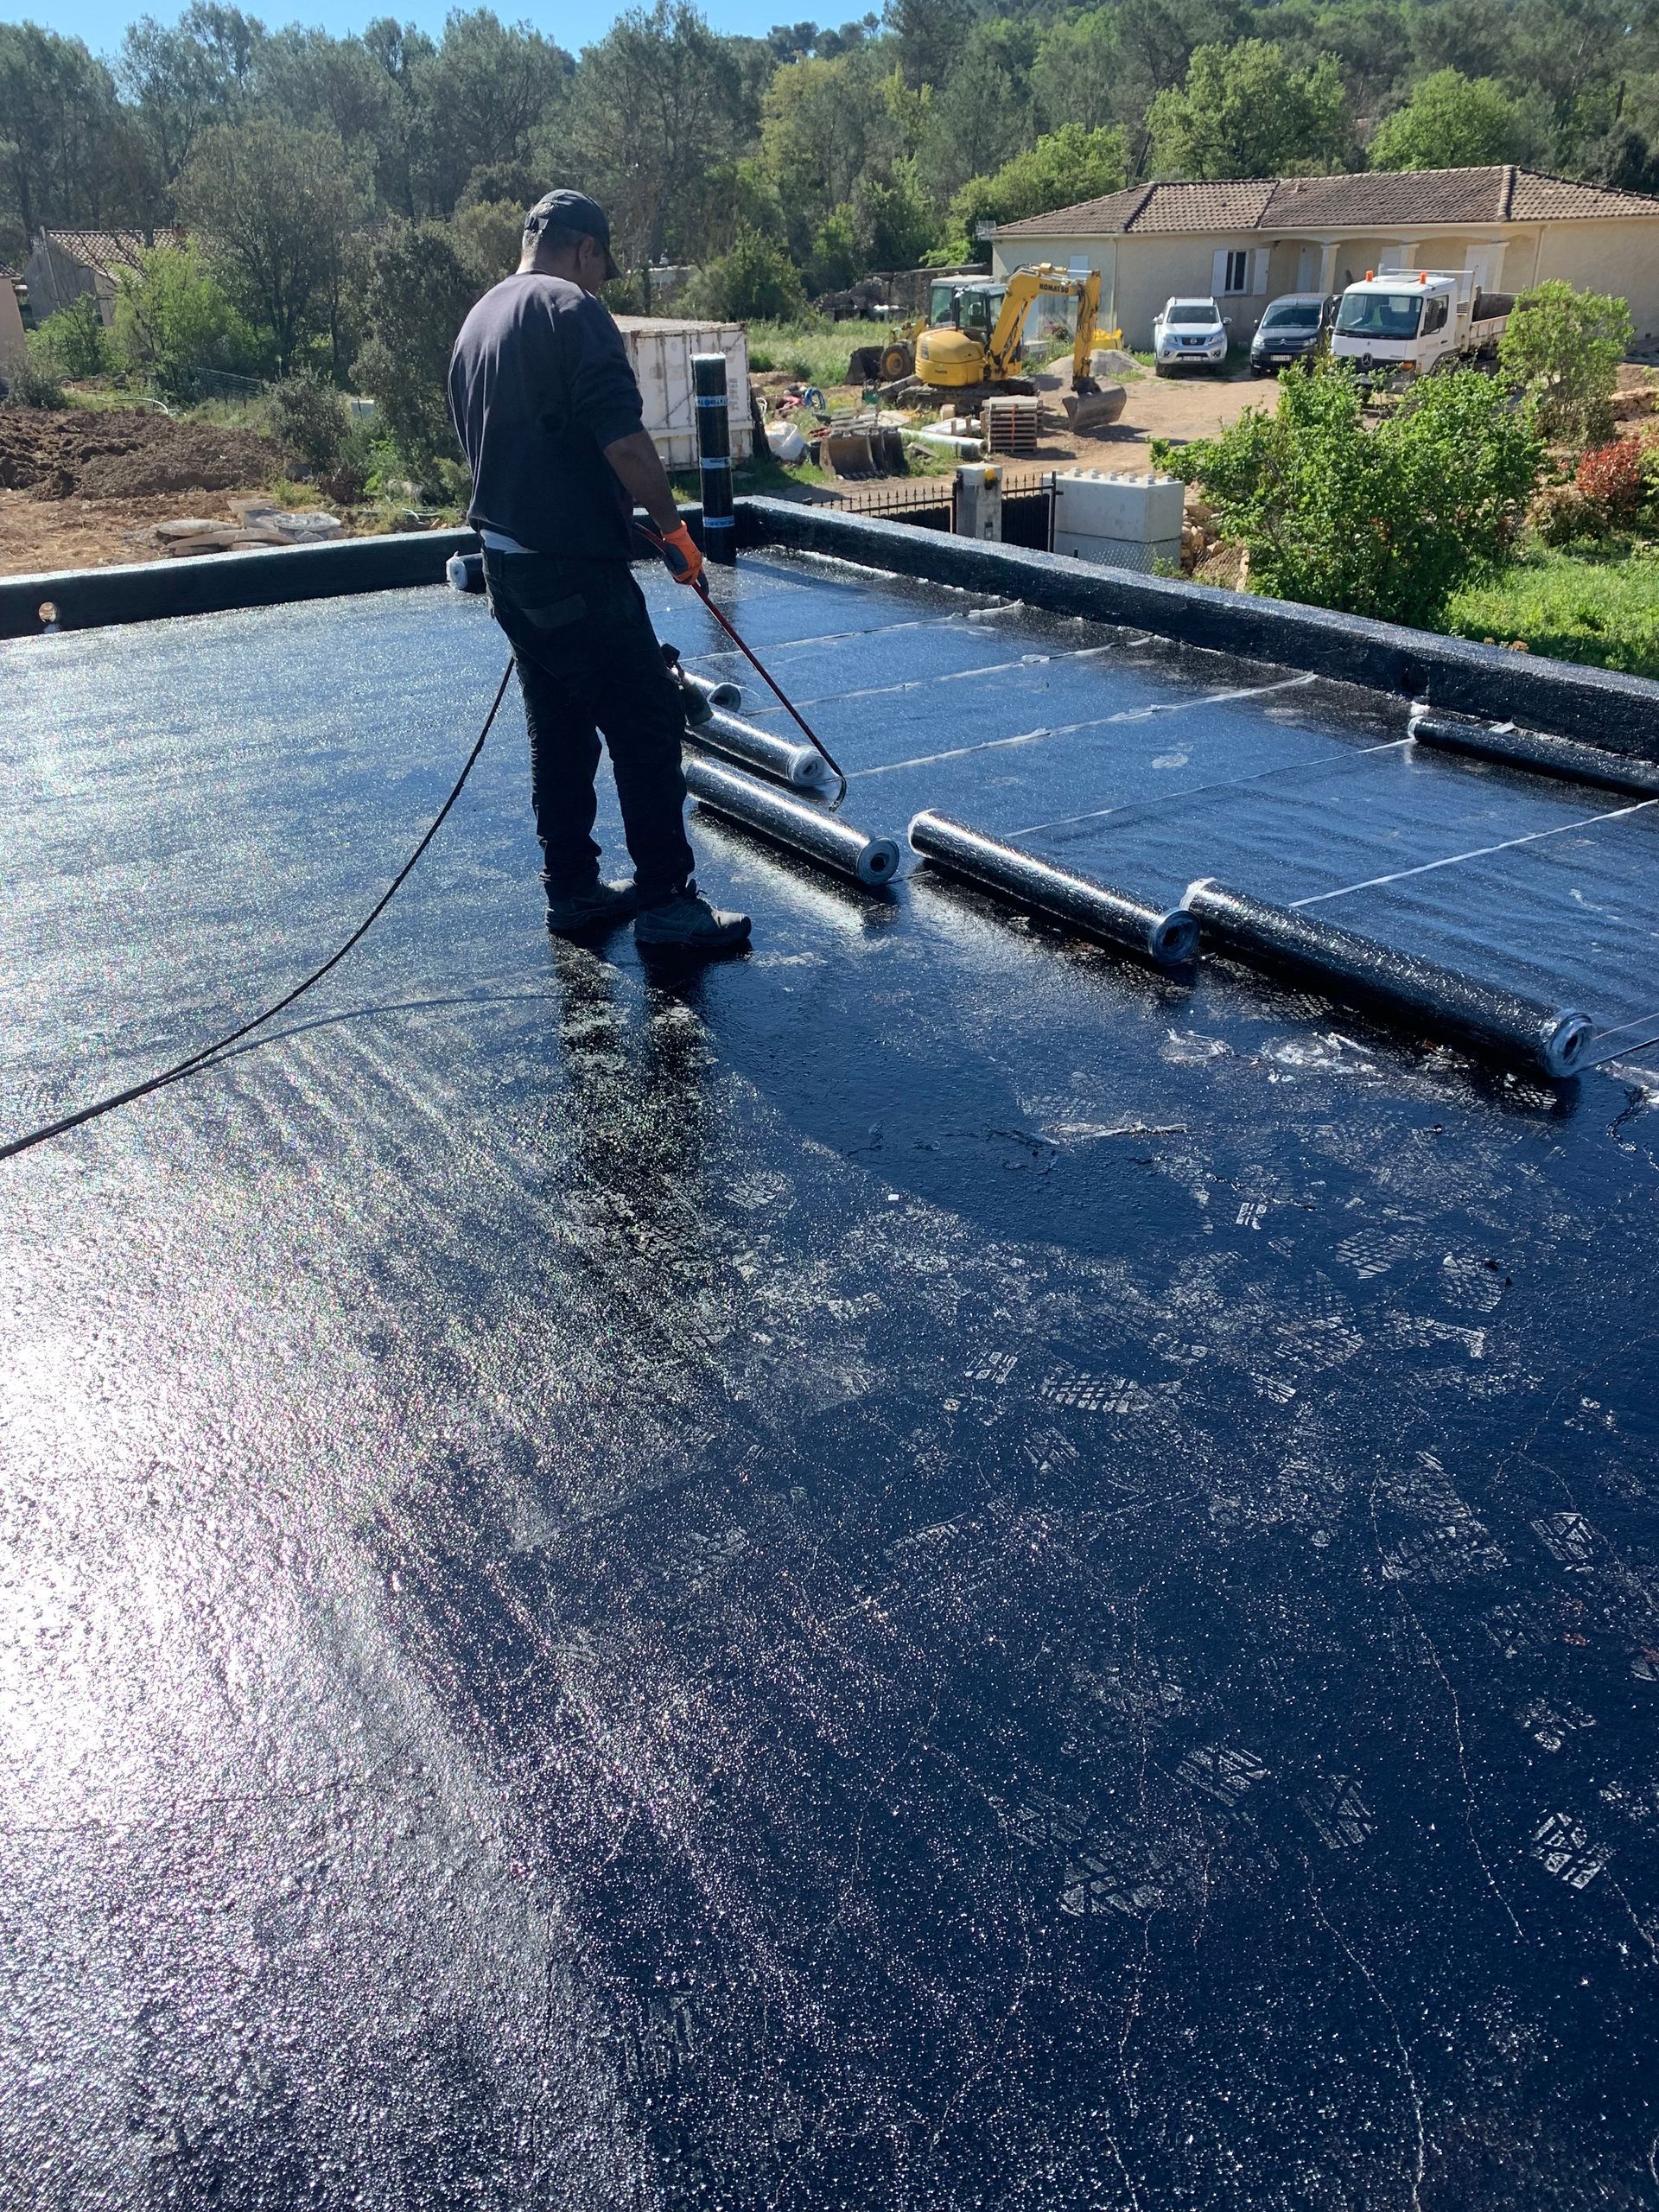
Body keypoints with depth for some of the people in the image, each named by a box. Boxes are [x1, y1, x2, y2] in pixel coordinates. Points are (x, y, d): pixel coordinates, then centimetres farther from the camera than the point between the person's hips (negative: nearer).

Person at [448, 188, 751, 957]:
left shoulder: (477, 321, 18)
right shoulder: (573, 309, -10)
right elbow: (623, 440, -20)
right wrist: (672, 526, -9)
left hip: (505, 560, 9)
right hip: (574, 567, -9)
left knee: (559, 729, 14)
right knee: (648, 725, -5)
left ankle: (573, 891, 19)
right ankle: (667, 903, -3)